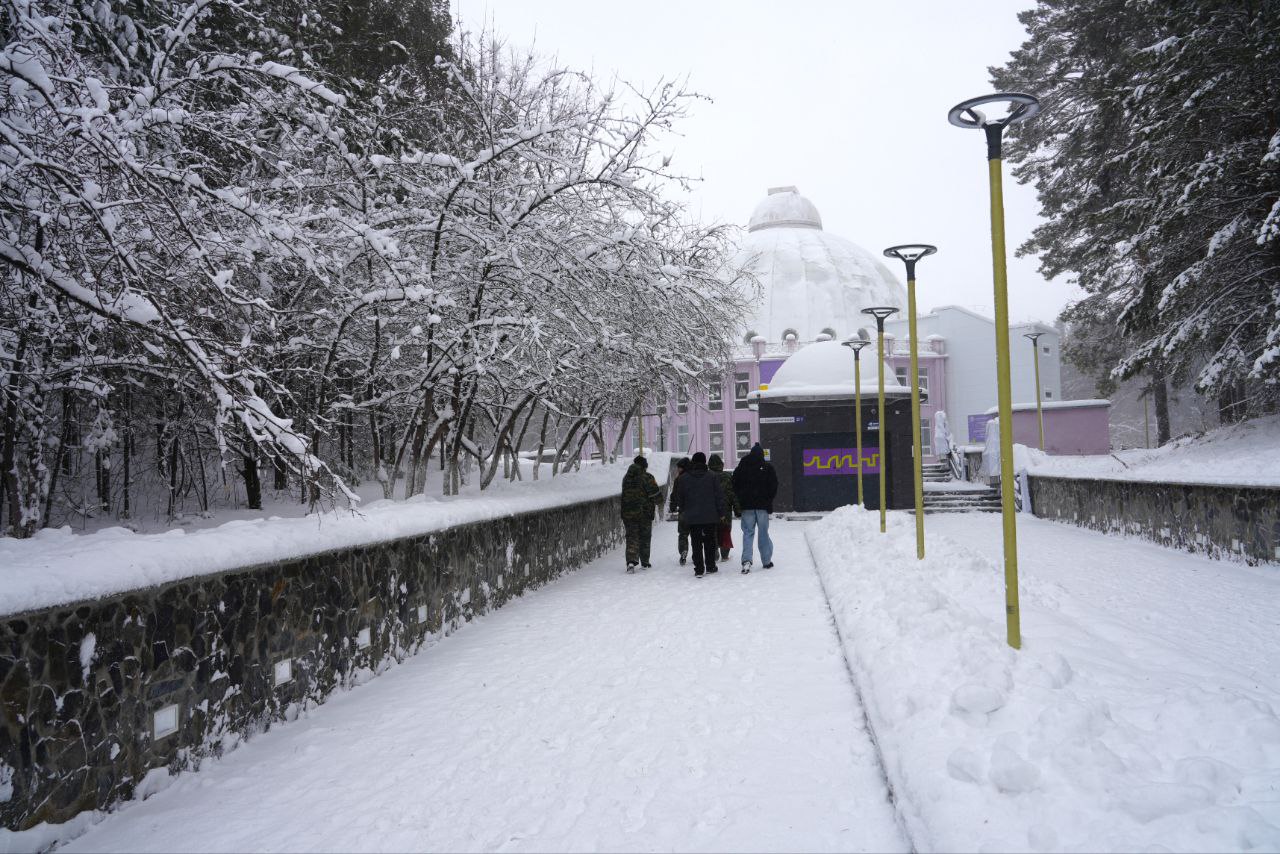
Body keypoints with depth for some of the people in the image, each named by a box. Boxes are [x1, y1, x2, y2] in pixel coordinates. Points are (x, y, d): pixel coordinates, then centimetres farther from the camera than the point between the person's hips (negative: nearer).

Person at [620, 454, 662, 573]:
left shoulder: (626, 477, 7)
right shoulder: (647, 477, -11)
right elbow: (655, 493, -14)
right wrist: (658, 503, 6)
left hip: (628, 513, 3)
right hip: (645, 513, -3)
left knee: (631, 537, 2)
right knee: (645, 537, 12)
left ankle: (631, 561, -17)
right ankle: (645, 563, 19)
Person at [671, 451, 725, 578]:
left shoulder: (683, 478, -2)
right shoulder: (712, 477, -4)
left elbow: (679, 497, 5)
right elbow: (719, 496, -2)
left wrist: (682, 511, 18)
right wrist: (721, 512, 5)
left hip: (692, 517, 0)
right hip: (710, 516, 0)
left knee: (696, 543, 4)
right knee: (710, 541, 13)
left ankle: (699, 569, 0)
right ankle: (710, 566, 18)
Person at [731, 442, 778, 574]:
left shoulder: (741, 467, 3)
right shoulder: (768, 467, -1)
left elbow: (735, 486, 5)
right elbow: (774, 486, -2)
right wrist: (768, 500, 9)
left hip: (747, 505, 1)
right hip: (763, 505, -1)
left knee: (748, 532, 3)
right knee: (763, 532, 7)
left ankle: (746, 560, -13)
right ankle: (767, 561, 13)